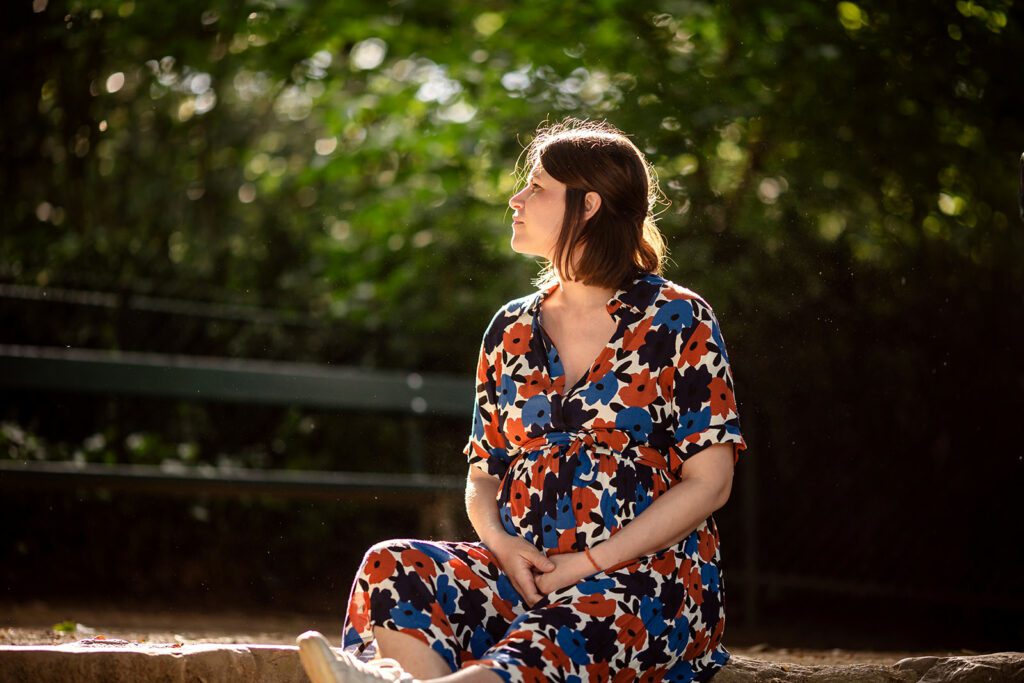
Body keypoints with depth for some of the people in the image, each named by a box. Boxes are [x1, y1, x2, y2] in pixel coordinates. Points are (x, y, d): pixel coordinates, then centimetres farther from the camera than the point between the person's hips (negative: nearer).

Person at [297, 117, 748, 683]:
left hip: (645, 579, -5)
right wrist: (501, 542, -6)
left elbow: (709, 482, -3)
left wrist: (587, 563, -11)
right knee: (394, 567, -28)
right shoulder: (511, 330, 17)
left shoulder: (677, 322, 2)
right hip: (524, 570, 5)